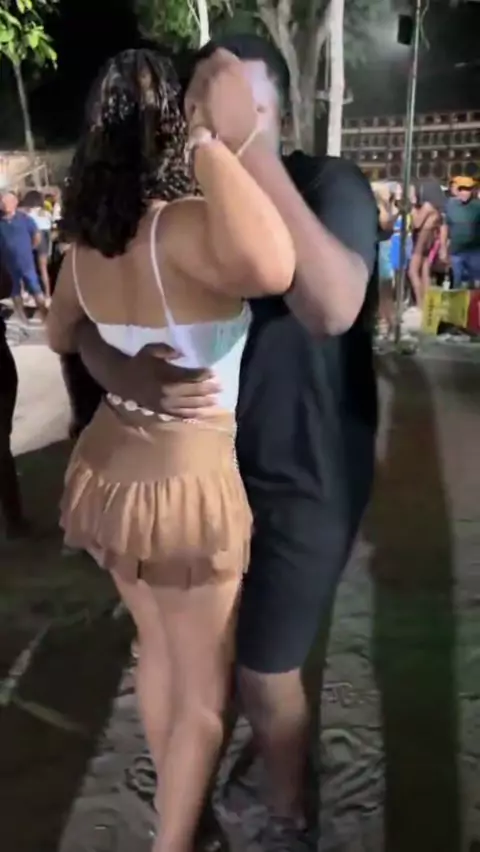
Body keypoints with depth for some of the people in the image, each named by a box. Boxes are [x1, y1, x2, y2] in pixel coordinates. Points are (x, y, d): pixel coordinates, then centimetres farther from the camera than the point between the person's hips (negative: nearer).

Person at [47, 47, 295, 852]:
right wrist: (219, 145, -36)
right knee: (203, 693, 14)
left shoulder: (89, 238, -1)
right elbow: (269, 268, -48)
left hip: (110, 462, 8)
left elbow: (59, 336, 18)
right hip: (185, 483, -8)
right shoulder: (185, 226, -24)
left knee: (157, 646, 28)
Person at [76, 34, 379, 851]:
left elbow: (331, 308, -35)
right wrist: (135, 377, -29)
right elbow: (91, 329, -7)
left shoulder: (331, 185, -15)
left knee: (265, 671, 4)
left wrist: (255, 158, -36)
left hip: (304, 476, -5)